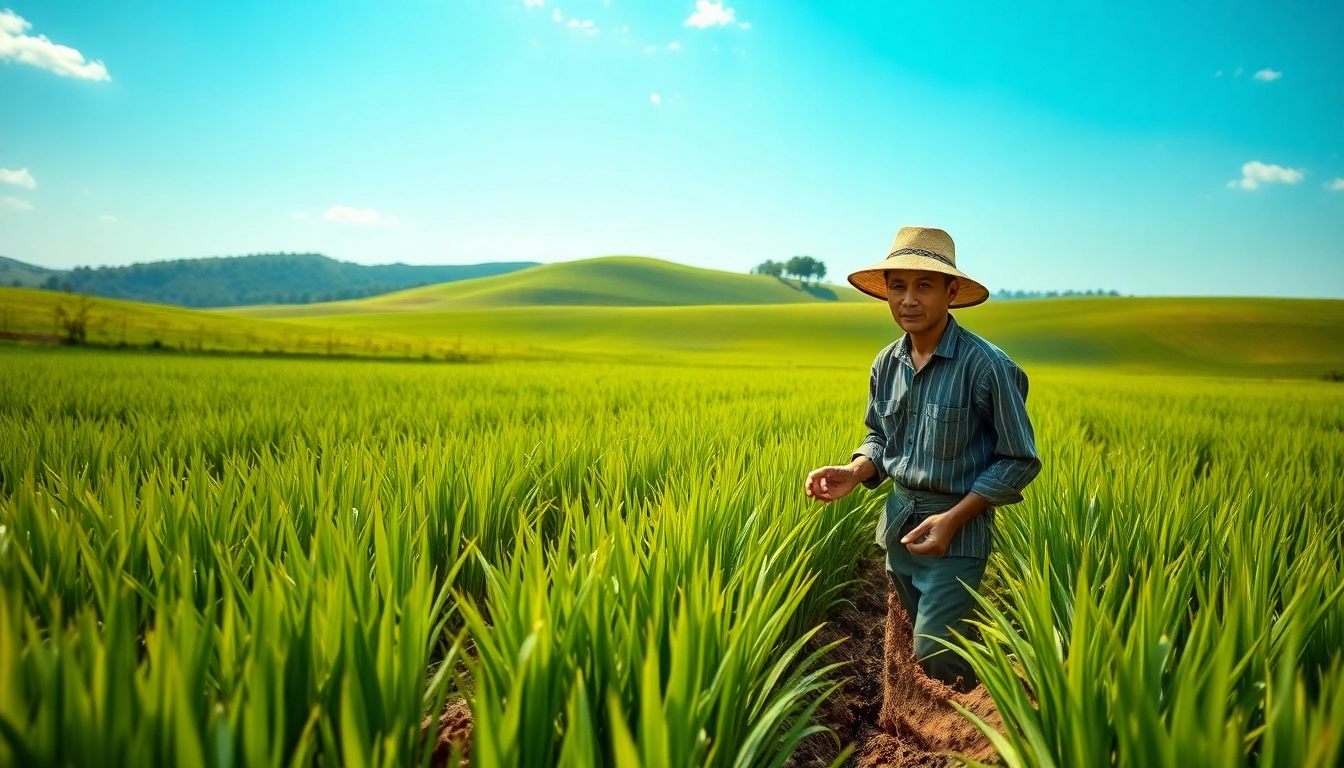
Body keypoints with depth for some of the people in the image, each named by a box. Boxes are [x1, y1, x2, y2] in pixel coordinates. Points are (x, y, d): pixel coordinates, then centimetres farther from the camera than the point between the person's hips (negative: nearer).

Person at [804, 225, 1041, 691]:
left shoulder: (986, 367, -19)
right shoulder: (886, 364, 0)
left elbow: (1019, 461, -12)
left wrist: (953, 519, -20)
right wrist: (854, 472, -9)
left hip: (957, 530, -6)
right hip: (898, 524, 6)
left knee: (933, 658, -7)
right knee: (910, 641, 19)